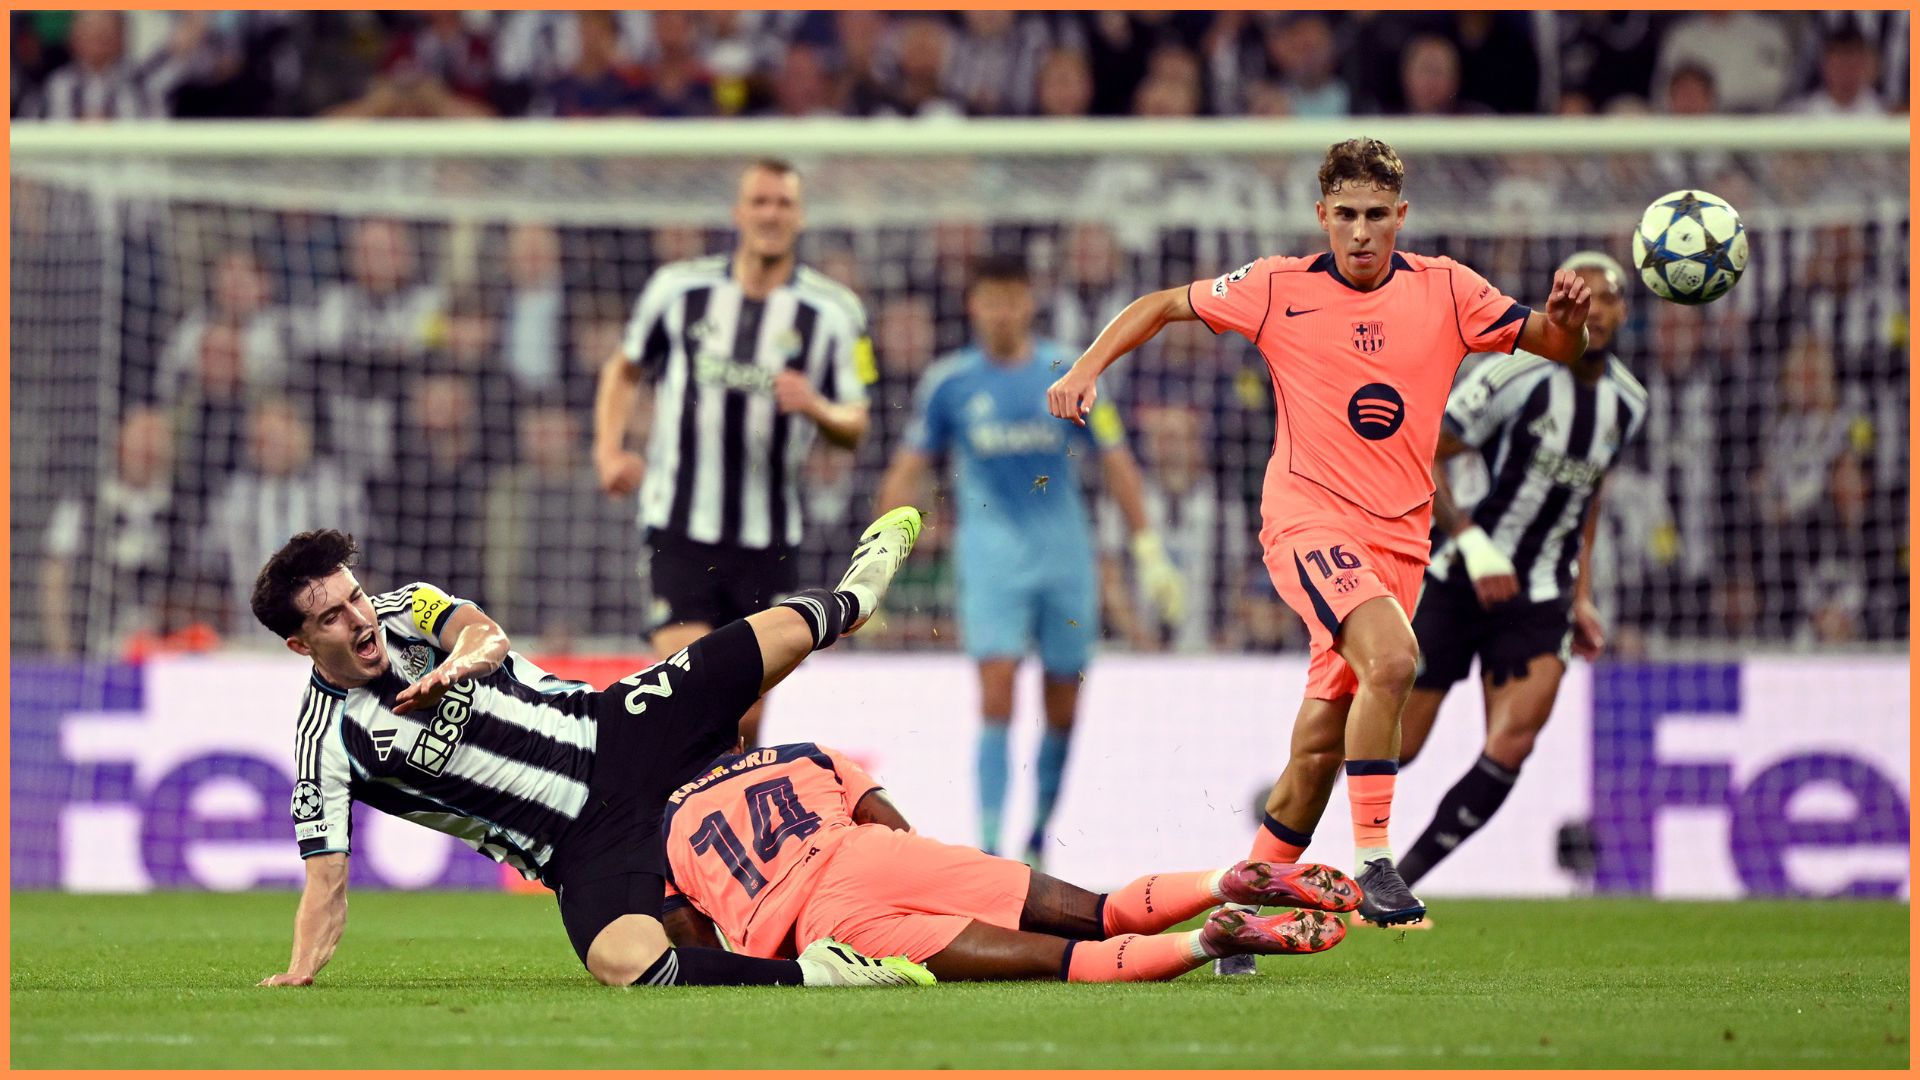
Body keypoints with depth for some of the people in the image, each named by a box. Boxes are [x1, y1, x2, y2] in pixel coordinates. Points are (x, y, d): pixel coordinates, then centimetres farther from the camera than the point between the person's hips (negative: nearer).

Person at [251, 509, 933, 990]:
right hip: (580, 844, -5)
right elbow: (327, 881, -12)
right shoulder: (328, 743, -12)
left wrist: (463, 659, -42)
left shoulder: (405, 609, 0)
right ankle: (814, 973, -24)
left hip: (613, 732, 5)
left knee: (782, 631, 8)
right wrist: (298, 971, -25)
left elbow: (488, 636, -19)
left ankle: (853, 596, 44)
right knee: (625, 963, -35)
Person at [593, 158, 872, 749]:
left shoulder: (833, 311, 0)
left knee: (746, 716, 6)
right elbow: (625, 369, 16)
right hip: (680, 528, -1)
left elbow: (855, 427, 2)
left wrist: (816, 407, -20)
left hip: (768, 538, 1)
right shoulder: (680, 288, 1)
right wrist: (608, 450, 1)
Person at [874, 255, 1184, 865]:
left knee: (1062, 711, 6)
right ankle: (989, 847, -18)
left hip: (1065, 554, 2)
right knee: (997, 697, -15)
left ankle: (1040, 835, 25)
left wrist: (1148, 549, 4)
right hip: (991, 555, -2)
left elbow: (1115, 461, 7)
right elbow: (909, 468, 7)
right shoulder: (949, 383, 1)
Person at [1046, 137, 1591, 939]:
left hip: (1398, 537, 4)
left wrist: (1567, 322, -15)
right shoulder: (1280, 289, -1)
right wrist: (1087, 370, -2)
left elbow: (1554, 347, 8)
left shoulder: (1444, 291, 3)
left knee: (1320, 742, 4)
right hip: (1309, 517, -3)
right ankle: (1372, 863, -25)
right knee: (1392, 657, -30)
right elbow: (1163, 306, 10)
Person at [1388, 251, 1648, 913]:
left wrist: (1581, 596, 18)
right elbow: (1423, 454, -13)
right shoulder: (1517, 375, -15)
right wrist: (1472, 543, -21)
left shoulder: (1627, 404, 6)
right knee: (1395, 746, -3)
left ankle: (1395, 883, -4)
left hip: (1539, 599, 4)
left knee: (1511, 747, -16)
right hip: (1458, 583, -4)